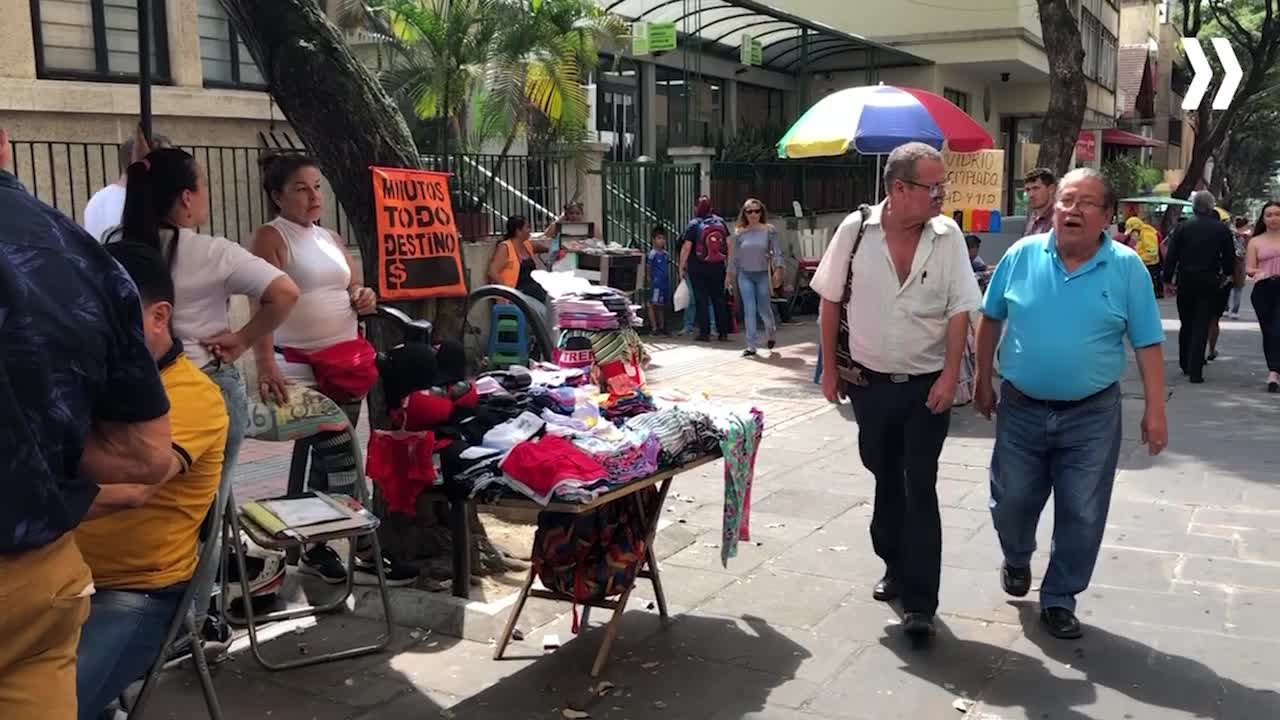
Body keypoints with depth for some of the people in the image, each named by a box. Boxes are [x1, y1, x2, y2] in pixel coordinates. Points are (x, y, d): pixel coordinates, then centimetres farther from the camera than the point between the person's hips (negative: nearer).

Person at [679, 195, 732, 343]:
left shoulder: (694, 225, -10)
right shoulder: (720, 221, 2)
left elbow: (686, 247, -13)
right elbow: (728, 244, 4)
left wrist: (682, 267, -4)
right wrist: (728, 263, 13)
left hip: (698, 267, -3)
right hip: (717, 266, 3)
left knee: (701, 299, 3)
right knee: (718, 298, 11)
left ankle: (704, 333, 2)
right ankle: (723, 332, 12)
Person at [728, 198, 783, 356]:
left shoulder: (769, 230, -1)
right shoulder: (739, 233, 4)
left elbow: (776, 251, -4)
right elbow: (734, 256, 9)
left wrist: (778, 268, -18)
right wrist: (731, 275, 10)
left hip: (763, 275, -1)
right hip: (745, 275, 1)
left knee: (764, 309, 4)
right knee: (749, 310, -4)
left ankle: (771, 333, 35)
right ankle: (751, 345, 0)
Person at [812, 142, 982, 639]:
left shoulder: (948, 236, -8)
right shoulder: (856, 230, -8)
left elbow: (960, 310, -5)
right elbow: (830, 302, 0)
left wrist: (950, 376, -13)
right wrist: (829, 368, 1)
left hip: (927, 385, -1)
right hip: (870, 382, 1)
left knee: (920, 488, -3)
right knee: (885, 480, 15)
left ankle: (919, 603, 1)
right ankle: (896, 566, 35)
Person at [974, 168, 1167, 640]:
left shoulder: (1127, 268, -7)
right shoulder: (1022, 255, -4)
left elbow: (1147, 344, -4)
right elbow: (991, 319, 7)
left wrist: (1155, 411, -7)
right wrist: (983, 380, 9)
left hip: (1091, 416, -1)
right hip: (1021, 408, 1)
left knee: (1082, 516, 6)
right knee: (1010, 503, 13)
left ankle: (1059, 600, 24)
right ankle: (1016, 560, 44)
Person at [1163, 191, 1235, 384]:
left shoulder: (1182, 228, -3)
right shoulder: (1222, 229, -2)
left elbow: (1171, 257, -4)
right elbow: (1230, 257, 4)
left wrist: (1168, 278, 4)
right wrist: (1227, 274, 20)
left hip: (1186, 283, 1)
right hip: (1210, 284, -1)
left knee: (1186, 325, 16)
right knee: (1201, 327, 0)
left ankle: (1185, 364, 24)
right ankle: (1195, 371, -5)